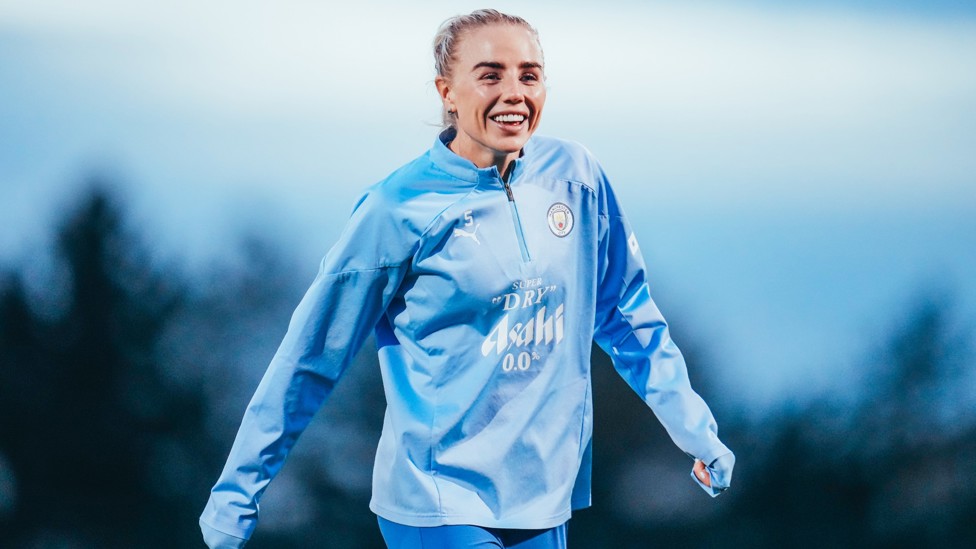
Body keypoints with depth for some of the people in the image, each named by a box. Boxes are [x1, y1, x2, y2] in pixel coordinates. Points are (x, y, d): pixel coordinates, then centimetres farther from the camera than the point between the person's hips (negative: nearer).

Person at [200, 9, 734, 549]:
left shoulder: (574, 176, 1)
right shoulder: (399, 207, -10)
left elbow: (625, 315, 13)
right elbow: (313, 357, -5)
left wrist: (696, 431, 13)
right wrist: (236, 493, -3)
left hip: (545, 498, 5)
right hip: (439, 505, -5)